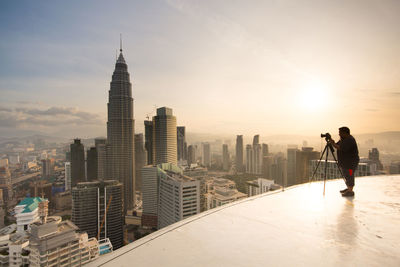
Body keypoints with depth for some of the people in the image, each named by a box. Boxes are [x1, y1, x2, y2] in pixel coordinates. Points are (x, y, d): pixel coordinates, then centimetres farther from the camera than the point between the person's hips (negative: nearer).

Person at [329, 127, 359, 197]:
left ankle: (350, 191, 4)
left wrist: (333, 144, -20)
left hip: (351, 162, -10)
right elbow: (337, 145, 12)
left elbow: (341, 149, -29)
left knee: (349, 176, -4)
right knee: (346, 175, 17)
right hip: (344, 162, 10)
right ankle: (348, 188, 30)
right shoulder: (343, 139, 11)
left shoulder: (350, 140, -20)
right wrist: (333, 143, -6)